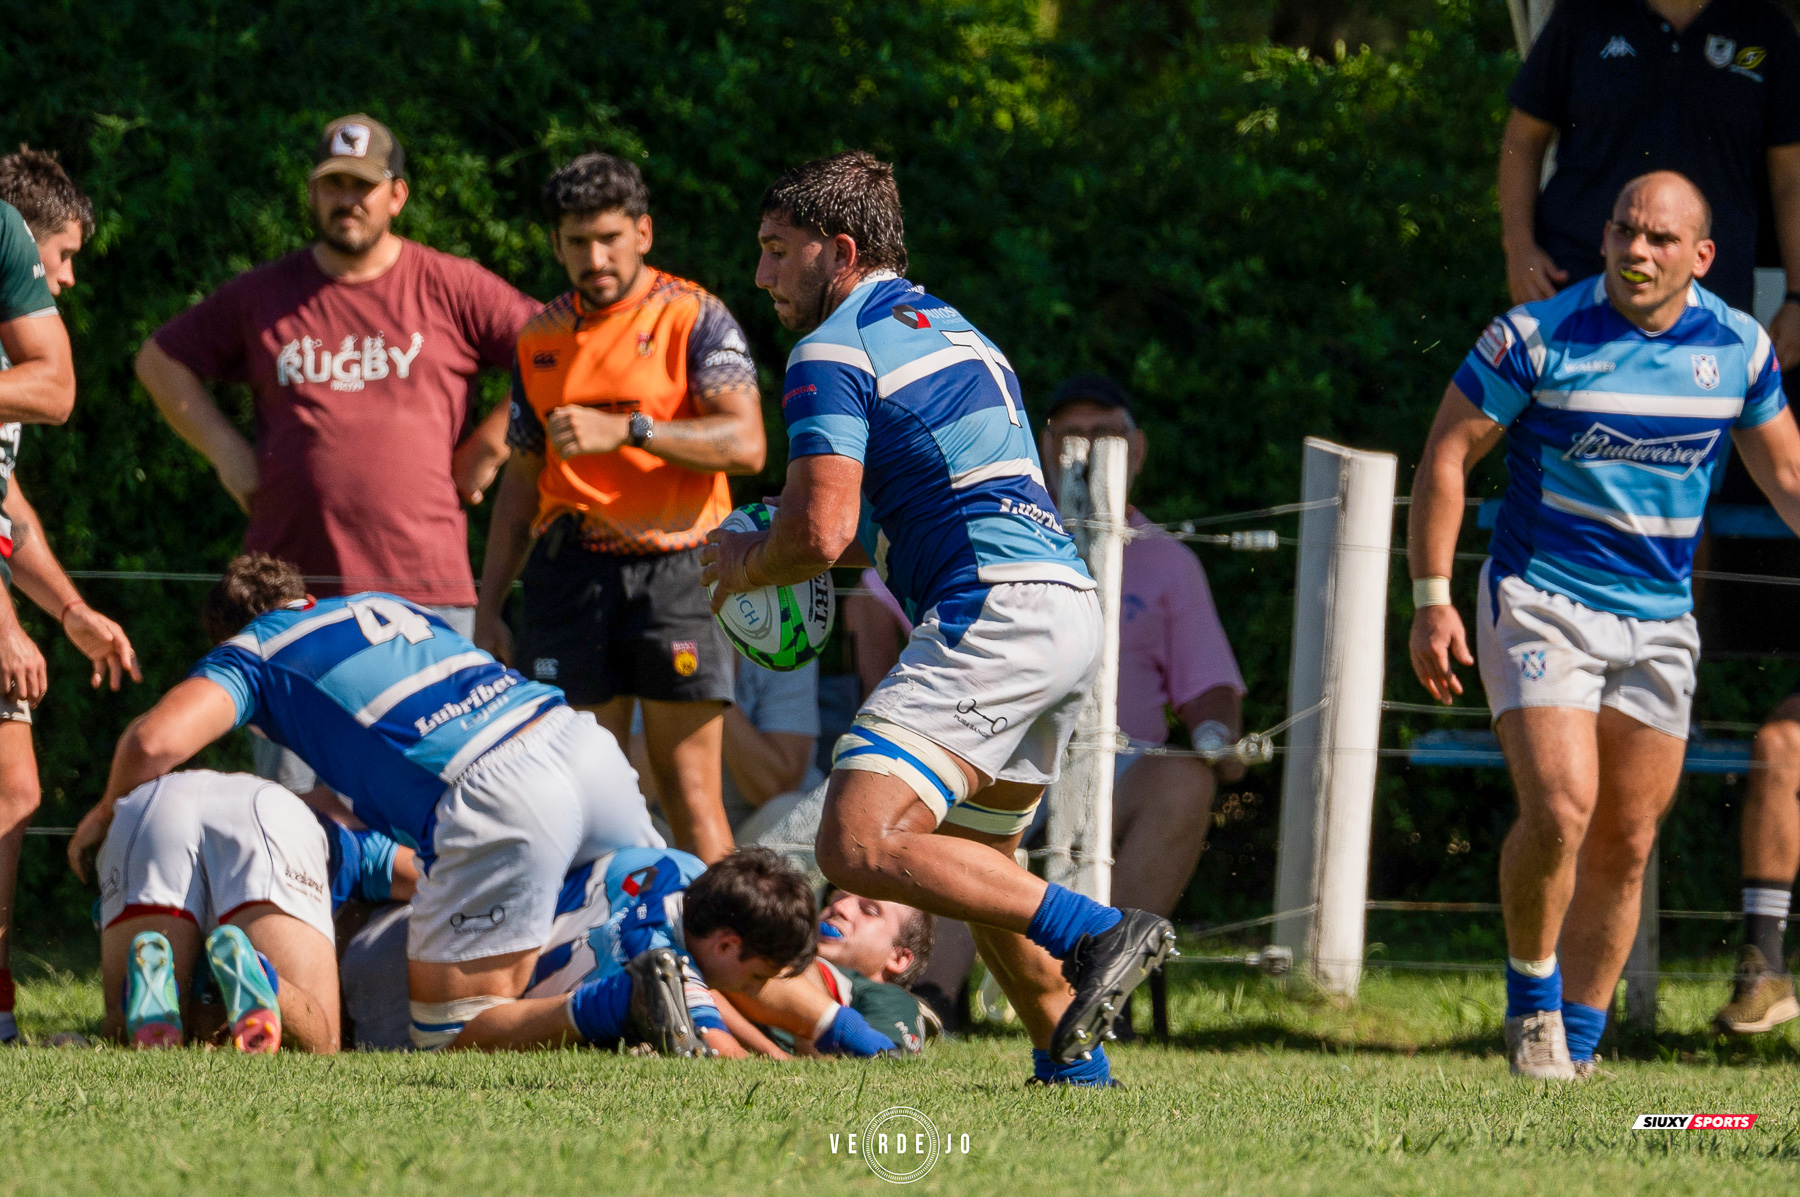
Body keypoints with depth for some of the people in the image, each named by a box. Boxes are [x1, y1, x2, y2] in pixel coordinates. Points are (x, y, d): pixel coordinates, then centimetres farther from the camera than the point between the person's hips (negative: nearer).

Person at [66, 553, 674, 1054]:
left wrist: (106, 812, 20)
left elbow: (156, 739, 0)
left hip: (493, 796, -6)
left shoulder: (253, 649, 14)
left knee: (445, 1030, -1)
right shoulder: (386, 602, 33)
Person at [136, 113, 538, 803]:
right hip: (291, 586, 2)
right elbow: (160, 360, 22)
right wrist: (225, 449, 10)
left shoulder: (451, 289, 4)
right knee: (290, 798, 0)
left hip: (424, 588, -2)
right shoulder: (262, 296, 11)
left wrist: (490, 446, 1)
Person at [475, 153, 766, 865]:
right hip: (572, 572, 4)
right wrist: (487, 610, 16)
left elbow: (745, 443, -13)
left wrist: (628, 430, -23)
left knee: (690, 795, -7)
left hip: (676, 567, -4)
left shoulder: (694, 319, 0)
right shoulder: (540, 341, 15)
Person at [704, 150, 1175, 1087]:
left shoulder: (834, 351, -4)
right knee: (977, 865, 25)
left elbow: (818, 533, -13)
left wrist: (747, 564, 8)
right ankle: (1073, 1058, 26)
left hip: (993, 613, -10)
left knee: (861, 845, -21)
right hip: (1067, 605, 10)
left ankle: (1096, 933, -24)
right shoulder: (949, 328, 26)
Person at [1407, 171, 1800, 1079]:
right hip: (1542, 602, -4)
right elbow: (1445, 457, -6)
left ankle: (1576, 1047, 17)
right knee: (1560, 811, -20)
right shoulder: (1535, 337, -12)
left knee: (1625, 845, 5)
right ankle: (1531, 997, 3)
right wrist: (1432, 601, -12)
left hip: (1659, 621, 4)